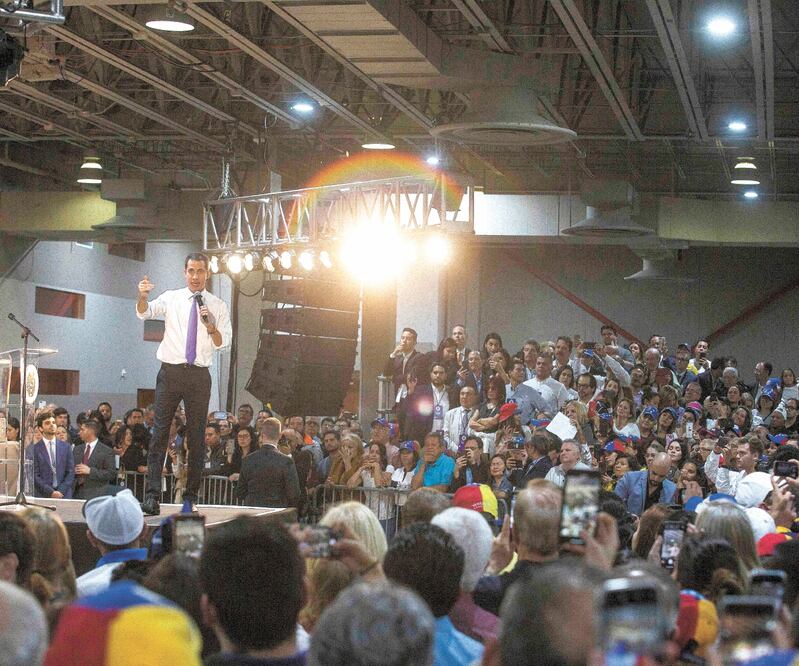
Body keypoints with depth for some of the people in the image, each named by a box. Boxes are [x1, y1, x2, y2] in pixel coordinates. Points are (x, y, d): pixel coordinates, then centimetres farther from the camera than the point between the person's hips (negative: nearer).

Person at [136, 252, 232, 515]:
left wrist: (210, 326, -17)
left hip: (199, 375, 1)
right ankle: (152, 496, -10)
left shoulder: (218, 306, 7)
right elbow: (144, 313, -7)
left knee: (196, 435, 4)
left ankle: (191, 496, 12)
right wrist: (143, 296, -28)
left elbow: (223, 342, 2)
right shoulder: (171, 298, 7)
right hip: (171, 372, -1)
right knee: (160, 432, -7)